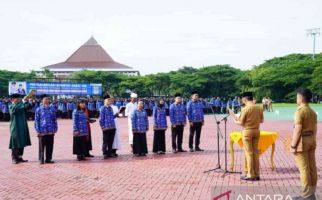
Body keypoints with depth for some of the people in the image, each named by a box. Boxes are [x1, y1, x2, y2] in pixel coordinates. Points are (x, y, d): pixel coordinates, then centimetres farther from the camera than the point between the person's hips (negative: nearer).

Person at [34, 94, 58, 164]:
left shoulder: (52, 109, 9)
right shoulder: (38, 110, 0)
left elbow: (55, 120, 13)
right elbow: (36, 121, -1)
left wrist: (55, 129, 7)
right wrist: (38, 130, -7)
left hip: (51, 132, 3)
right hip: (42, 132, -3)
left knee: (50, 146, 7)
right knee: (42, 146, 2)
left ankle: (48, 159, 17)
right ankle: (41, 160, 10)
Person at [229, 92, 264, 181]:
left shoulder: (245, 109, -15)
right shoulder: (259, 108, 2)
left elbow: (240, 123, -12)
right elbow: (262, 120, 11)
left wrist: (233, 115, 2)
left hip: (247, 131, -5)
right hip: (256, 131, 5)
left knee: (249, 153, 1)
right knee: (256, 153, 11)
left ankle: (250, 175, 4)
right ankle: (257, 174, 14)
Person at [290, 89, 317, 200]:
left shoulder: (300, 111, -16)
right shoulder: (313, 112, 10)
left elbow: (298, 130, -20)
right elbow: (315, 129, 13)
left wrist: (293, 145, -15)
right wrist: (312, 141, 21)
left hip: (301, 141, -8)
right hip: (311, 140, 8)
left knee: (304, 168, -4)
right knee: (312, 167, 10)